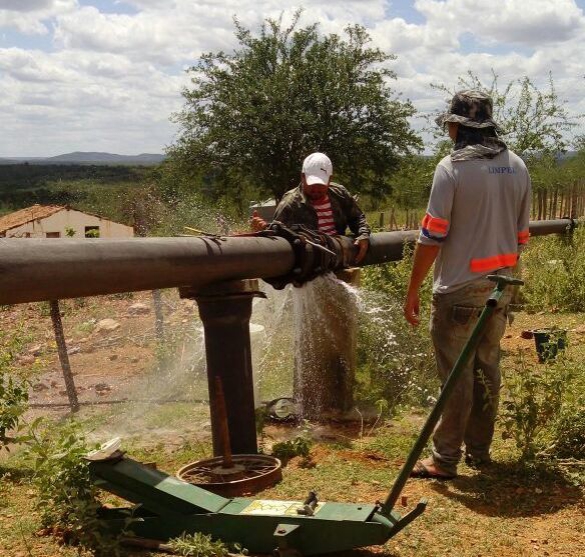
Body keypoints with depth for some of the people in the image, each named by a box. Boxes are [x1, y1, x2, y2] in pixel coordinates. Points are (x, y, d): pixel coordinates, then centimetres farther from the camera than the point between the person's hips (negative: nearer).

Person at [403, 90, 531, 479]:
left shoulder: (453, 167, -13)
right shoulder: (516, 167, 6)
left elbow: (432, 236, -14)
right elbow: (521, 235, 11)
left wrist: (413, 290, -7)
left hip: (460, 289, -6)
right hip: (501, 287, 6)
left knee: (457, 375, 1)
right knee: (487, 369, 15)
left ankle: (445, 459, 9)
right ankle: (480, 452, 26)